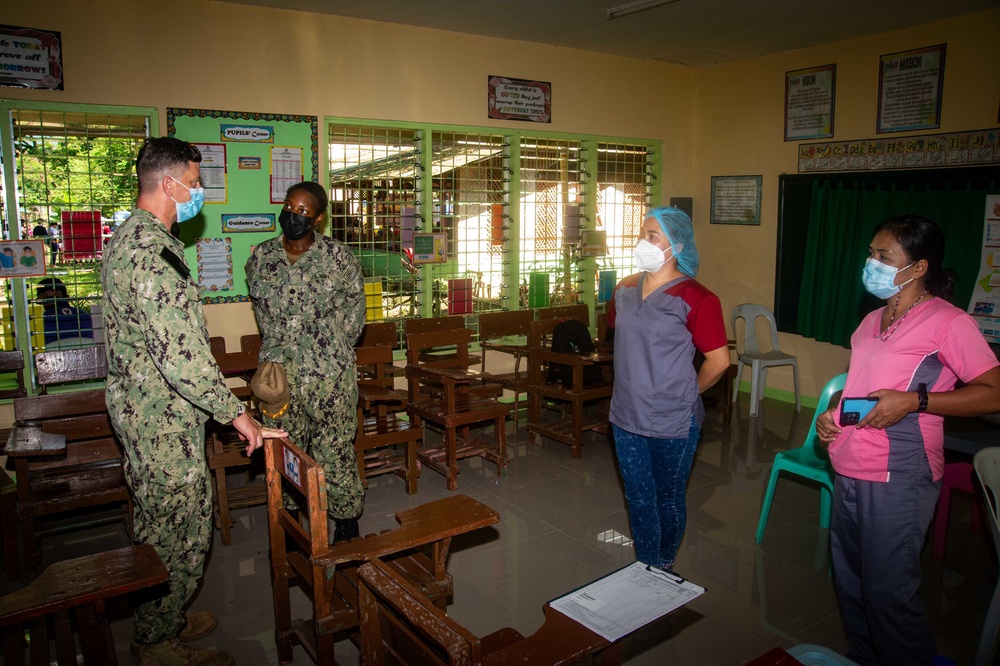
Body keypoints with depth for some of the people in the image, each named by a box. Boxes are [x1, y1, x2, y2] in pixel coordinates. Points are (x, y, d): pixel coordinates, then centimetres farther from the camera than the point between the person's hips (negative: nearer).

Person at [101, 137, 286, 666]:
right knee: (176, 528, 5)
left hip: (138, 405, 11)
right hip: (163, 417, -11)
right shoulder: (155, 251, -24)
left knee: (160, 522, 21)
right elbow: (182, 354, -29)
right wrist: (237, 414, -21)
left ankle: (162, 621, 38)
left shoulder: (127, 238, 11)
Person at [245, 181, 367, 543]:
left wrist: (332, 351, 4)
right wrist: (281, 349, 14)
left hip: (330, 376, -3)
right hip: (278, 376, 3)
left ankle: (346, 523, 24)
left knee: (336, 452, 4)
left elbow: (354, 313, 4)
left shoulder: (338, 256, -4)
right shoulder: (261, 257, 4)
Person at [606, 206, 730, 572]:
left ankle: (665, 567, 37)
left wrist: (686, 393, -1)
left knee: (669, 500, 14)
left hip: (673, 421, -5)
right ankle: (645, 569, 37)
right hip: (627, 417, 6)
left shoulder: (695, 298, -16)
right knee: (638, 500, 18)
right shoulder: (625, 289, 3)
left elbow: (718, 360, -13)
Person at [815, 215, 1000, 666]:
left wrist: (914, 401, -22)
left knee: (887, 593, 0)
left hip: (896, 480, -8)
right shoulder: (872, 321, 15)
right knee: (849, 582, 19)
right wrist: (830, 417, 8)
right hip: (848, 473, 8)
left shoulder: (948, 323, -10)